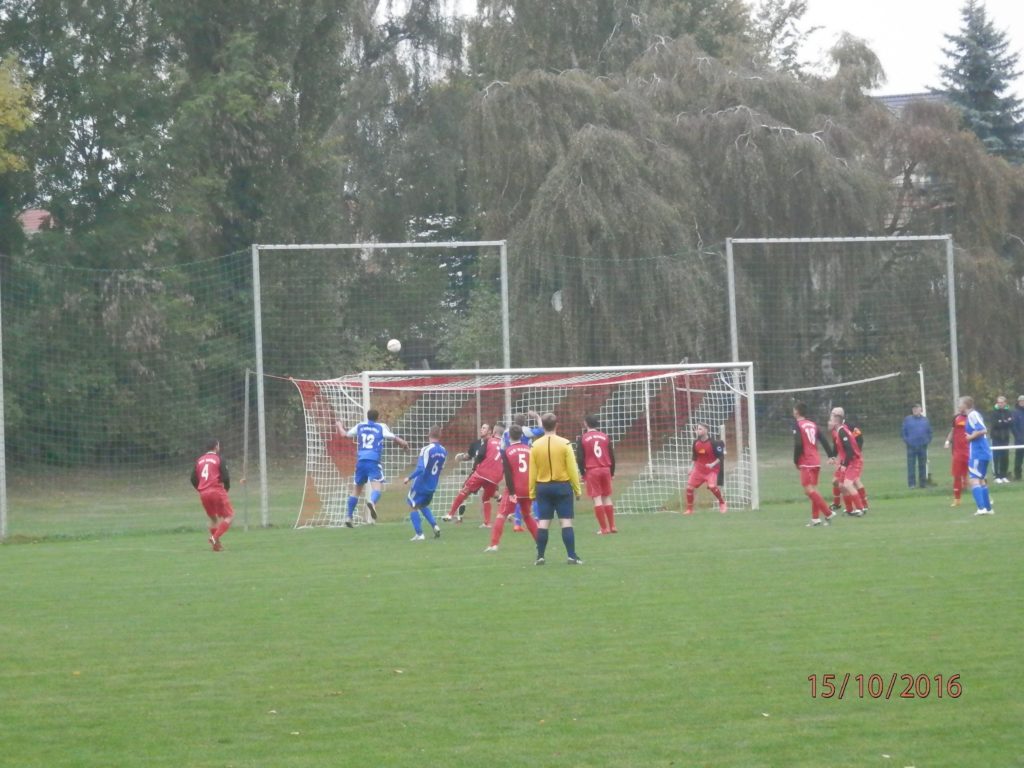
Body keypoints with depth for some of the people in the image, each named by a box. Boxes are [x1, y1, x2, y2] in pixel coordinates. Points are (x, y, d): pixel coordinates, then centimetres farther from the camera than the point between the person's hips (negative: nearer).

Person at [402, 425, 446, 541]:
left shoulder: (427, 449, -22)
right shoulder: (443, 451, -2)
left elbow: (420, 469, -27)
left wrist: (409, 478, -16)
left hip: (421, 484, -6)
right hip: (432, 486, 6)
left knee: (414, 506, 8)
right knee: (424, 505, 27)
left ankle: (419, 534, 1)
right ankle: (435, 526, 11)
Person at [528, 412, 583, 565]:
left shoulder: (535, 446, -1)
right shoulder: (565, 444, -8)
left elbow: (532, 472, 1)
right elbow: (572, 469, -6)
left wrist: (532, 492, 9)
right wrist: (577, 489, 2)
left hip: (543, 487, 2)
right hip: (562, 486, -2)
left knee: (543, 522, 5)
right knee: (566, 522, -1)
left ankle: (540, 557, 5)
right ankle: (572, 556, -5)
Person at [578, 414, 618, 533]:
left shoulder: (583, 439, -3)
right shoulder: (605, 437, 5)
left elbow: (581, 459, -5)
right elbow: (612, 456, 5)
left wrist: (583, 474, 3)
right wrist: (612, 473, 13)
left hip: (591, 471, -3)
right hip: (605, 469, 3)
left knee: (597, 499, -2)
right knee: (607, 498, 14)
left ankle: (604, 528, -4)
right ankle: (612, 526, 14)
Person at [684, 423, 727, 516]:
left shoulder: (712, 443, -14)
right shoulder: (696, 443, 2)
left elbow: (720, 457, -11)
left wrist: (713, 464, -25)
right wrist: (692, 468, 10)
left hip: (711, 470, -5)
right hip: (699, 469, 5)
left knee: (712, 486, -26)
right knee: (689, 487, -5)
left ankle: (722, 503, -1)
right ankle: (689, 509, 11)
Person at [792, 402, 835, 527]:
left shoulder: (798, 425, -8)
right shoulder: (813, 425, 12)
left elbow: (798, 445, -16)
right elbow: (823, 441, 10)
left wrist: (796, 461, -6)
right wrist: (831, 455, 14)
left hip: (806, 463, -8)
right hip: (816, 462, 8)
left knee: (809, 490, -10)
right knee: (813, 490, 12)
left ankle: (828, 513, -18)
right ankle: (815, 518, 9)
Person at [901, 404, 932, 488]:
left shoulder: (925, 420, 10)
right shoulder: (907, 420, 2)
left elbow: (929, 432, 16)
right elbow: (903, 432, 4)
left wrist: (927, 440, 4)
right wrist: (907, 440, -7)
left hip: (922, 446, 3)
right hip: (911, 446, -3)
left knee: (922, 465, 7)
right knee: (911, 465, -6)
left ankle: (923, 483, 13)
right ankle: (911, 483, -4)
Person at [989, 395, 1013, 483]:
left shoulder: (1008, 412, 7)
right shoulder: (994, 412, -4)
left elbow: (1011, 422, -2)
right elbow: (995, 424, -14)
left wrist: (1002, 422, -14)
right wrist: (1006, 423, -12)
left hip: (1005, 437, 3)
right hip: (996, 437, -3)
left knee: (1005, 458, 3)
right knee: (996, 458, -5)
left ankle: (1004, 475, 11)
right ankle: (997, 476, -1)